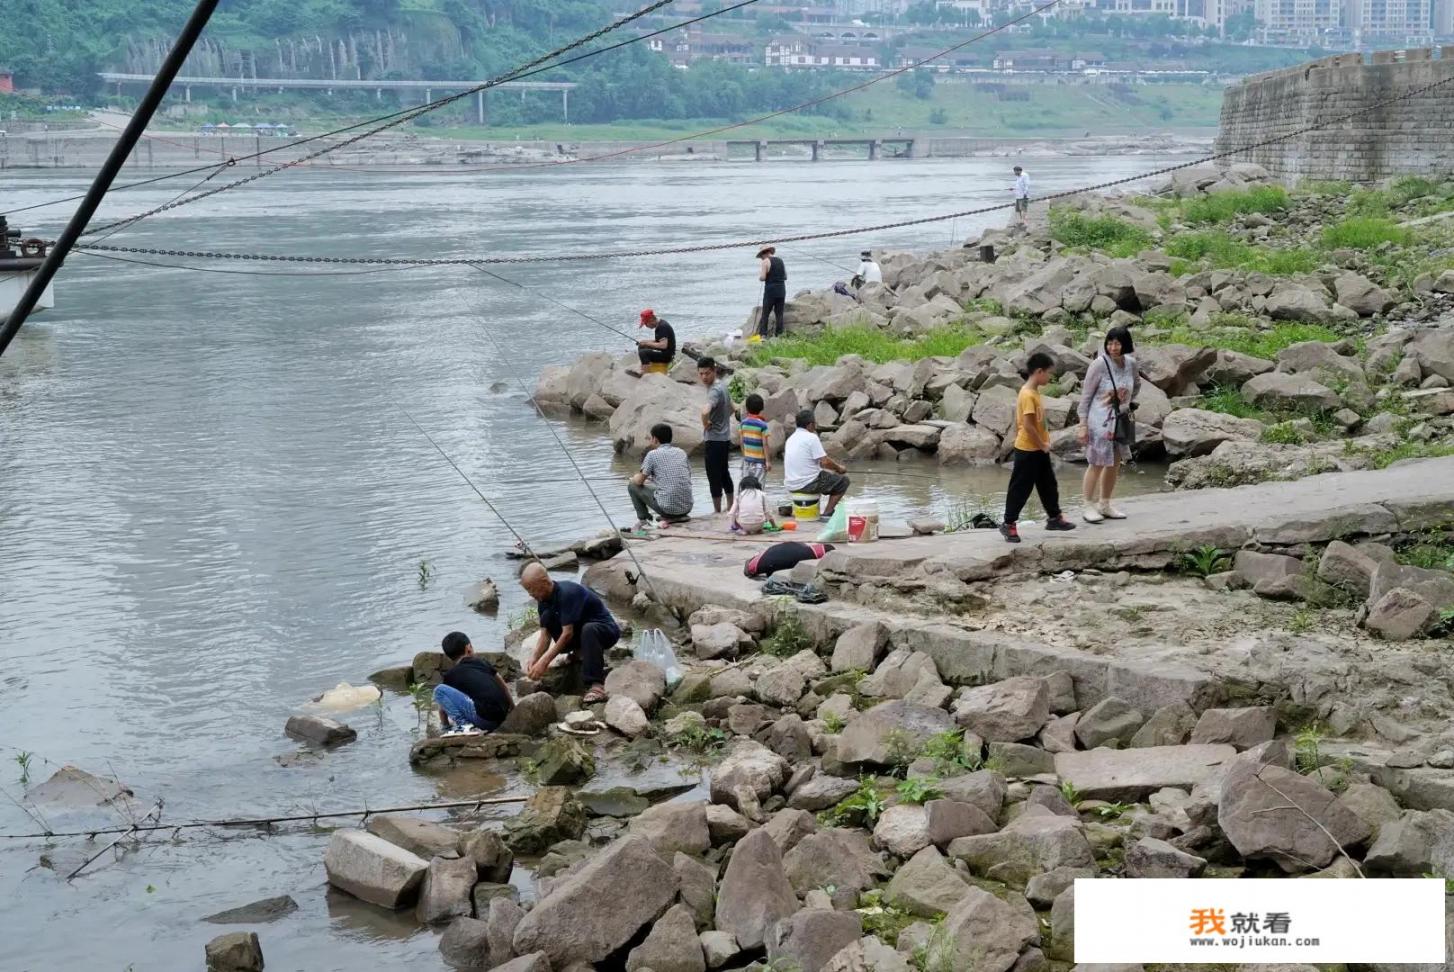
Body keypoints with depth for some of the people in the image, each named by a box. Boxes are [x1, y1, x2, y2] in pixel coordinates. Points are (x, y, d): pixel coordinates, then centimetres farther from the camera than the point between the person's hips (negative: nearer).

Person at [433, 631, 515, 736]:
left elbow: (443, 708, 17)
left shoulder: (451, 674, 8)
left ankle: (464, 725, -10)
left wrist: (445, 725, 34)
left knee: (439, 690, -3)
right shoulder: (482, 662, 19)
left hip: (483, 717, -7)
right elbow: (504, 688, 26)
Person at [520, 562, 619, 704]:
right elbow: (545, 634, -2)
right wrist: (533, 659, -19)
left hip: (606, 629, -8)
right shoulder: (544, 600, -3)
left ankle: (596, 686, -42)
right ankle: (580, 653, 3)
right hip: (579, 629, 8)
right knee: (547, 617, -13)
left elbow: (568, 633, -29)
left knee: (588, 629, -41)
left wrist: (544, 662, -28)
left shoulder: (567, 593, -28)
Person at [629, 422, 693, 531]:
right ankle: (677, 517, 16)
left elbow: (639, 481, 2)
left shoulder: (653, 454, -3)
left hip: (667, 508, -5)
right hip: (687, 508, 5)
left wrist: (634, 478, 28)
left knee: (632, 486, 14)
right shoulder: (681, 453, 12)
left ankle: (644, 521, 13)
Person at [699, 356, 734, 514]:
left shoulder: (714, 390, -22)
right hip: (725, 437, 10)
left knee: (714, 477, 0)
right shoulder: (722, 385, 8)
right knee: (724, 473, 20)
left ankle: (717, 511, 7)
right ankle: (731, 507, 29)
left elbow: (705, 411, -40)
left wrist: (705, 424, -21)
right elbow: (731, 408, 24)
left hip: (714, 440, -10)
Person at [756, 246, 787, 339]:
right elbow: (785, 277, 16)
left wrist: (759, 275, 7)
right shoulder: (781, 261, 12)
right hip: (781, 290, 5)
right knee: (779, 314, 7)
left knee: (765, 314, 0)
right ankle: (779, 334, 5)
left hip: (770, 290, -5)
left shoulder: (765, 262, -7)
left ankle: (763, 334, -6)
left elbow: (762, 277, -13)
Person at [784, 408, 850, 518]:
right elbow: (825, 462, -16)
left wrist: (836, 465, 23)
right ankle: (827, 513, -2)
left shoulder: (791, 438, 14)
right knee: (843, 481, 5)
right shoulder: (812, 438, -13)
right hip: (807, 483, -8)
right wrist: (839, 468, 4)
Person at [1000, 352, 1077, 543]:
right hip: (1027, 450, -10)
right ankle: (1008, 524, 9)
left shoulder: (1034, 392, 8)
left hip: (1039, 449, 10)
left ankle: (1054, 517, 30)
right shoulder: (1027, 395, -22)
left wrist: (1043, 444, 13)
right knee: (1020, 487, -1)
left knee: (1048, 484, 18)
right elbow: (1028, 425, -25)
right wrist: (1042, 445, -16)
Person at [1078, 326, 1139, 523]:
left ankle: (1105, 505, 25)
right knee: (1096, 464, -3)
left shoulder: (1131, 363, -1)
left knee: (1115, 463, 13)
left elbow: (1136, 385, 21)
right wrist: (1083, 425, -13)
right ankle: (1089, 507, 7)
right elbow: (1086, 396, -11)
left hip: (1121, 420, 6)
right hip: (1100, 421, -6)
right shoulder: (1099, 364, -16)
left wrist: (1129, 404, 11)